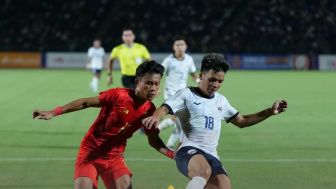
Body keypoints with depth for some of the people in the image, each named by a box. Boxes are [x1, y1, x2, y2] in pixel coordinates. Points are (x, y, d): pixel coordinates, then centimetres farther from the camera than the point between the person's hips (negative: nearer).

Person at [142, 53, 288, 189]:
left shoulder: (221, 101, 24)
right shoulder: (187, 94, 4)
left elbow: (242, 121, 34)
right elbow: (164, 109, -10)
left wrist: (270, 111, 25)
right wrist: (155, 117, -34)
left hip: (211, 156, 7)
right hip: (189, 151, -7)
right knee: (204, 172, -40)